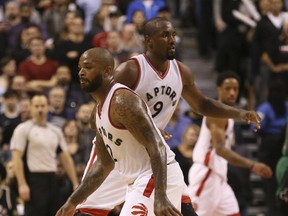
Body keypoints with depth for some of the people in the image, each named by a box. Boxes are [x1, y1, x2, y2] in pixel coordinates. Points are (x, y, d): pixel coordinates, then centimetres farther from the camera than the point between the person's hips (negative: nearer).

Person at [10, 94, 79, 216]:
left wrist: (75, 183, 9)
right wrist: (22, 184, -19)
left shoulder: (56, 131, 15)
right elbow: (17, 158, -10)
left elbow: (65, 158, 16)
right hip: (34, 181, -6)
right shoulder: (23, 130, -2)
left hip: (52, 180, 6)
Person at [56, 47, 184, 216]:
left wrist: (160, 197, -34)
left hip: (156, 178, -11)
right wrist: (73, 202, 19)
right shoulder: (100, 109, 14)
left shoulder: (122, 101, -17)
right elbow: (104, 164, 21)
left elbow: (156, 148, -25)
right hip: (143, 181, 11)